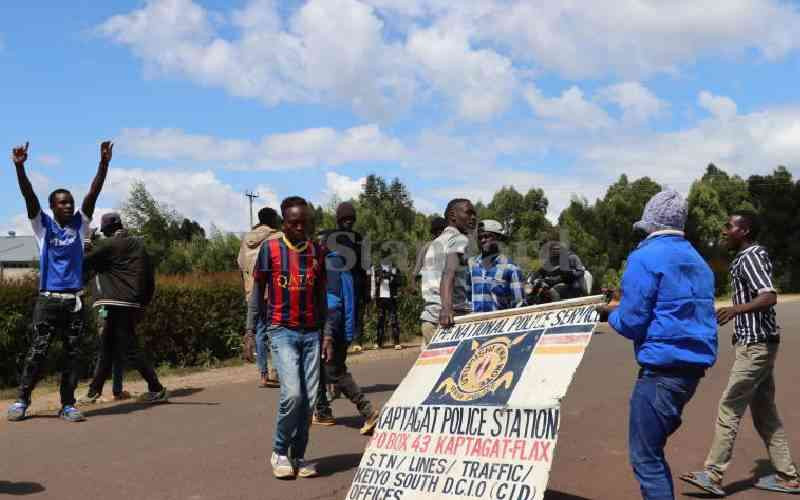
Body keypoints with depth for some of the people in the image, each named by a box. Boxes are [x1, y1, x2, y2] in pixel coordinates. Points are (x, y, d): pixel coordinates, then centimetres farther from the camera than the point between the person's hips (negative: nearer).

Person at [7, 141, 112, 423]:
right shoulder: (43, 225, 4)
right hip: (48, 299, -2)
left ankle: (68, 404, 9)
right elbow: (29, 196, -10)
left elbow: (93, 193, -2)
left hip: (74, 300, 2)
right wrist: (19, 166, -24)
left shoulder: (80, 225, 8)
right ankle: (22, 401, 10)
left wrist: (104, 163, -12)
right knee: (37, 351, -1)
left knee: (72, 354, 3)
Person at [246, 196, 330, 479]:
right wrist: (250, 332, -1)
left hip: (311, 333, 4)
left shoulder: (317, 252, 8)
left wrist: (327, 335, 9)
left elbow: (321, 296, 13)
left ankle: (298, 455, 16)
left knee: (310, 397, 0)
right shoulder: (270, 249, -2)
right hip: (282, 331, -3)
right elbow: (257, 292, 4)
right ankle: (279, 452, 6)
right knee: (292, 393, -15)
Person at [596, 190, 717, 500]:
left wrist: (612, 314, 8)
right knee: (653, 449, 20)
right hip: (695, 366, 9)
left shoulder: (646, 257, -9)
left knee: (645, 457, -3)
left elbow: (631, 323, -14)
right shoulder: (698, 261, 16)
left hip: (662, 369, -9)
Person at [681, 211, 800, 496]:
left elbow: (770, 297, -28)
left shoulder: (750, 257, -15)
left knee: (729, 408, -7)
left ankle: (713, 475, -2)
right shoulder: (750, 257, 16)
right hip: (758, 344, 10)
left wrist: (736, 309, -43)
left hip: (755, 345, -10)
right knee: (764, 411, 13)